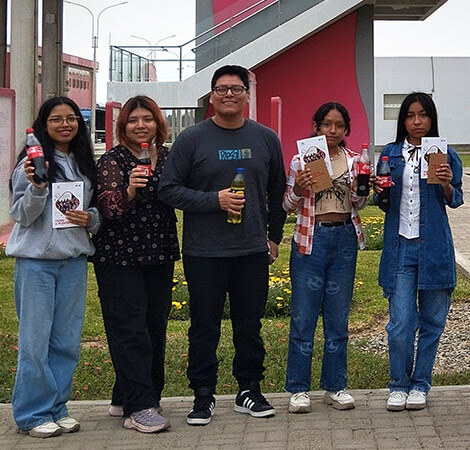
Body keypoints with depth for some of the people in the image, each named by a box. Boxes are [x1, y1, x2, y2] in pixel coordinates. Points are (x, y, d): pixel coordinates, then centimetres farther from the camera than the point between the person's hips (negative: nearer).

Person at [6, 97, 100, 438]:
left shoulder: (84, 163, 12)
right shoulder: (33, 162, -4)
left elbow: (98, 211, 21)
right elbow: (22, 215, -7)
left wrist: (91, 218, -1)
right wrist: (37, 188, -24)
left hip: (74, 259, 5)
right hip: (36, 260, -5)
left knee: (67, 340, 8)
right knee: (36, 340, -2)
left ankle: (58, 407, 19)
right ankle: (33, 414, 7)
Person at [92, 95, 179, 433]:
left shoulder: (168, 158, 10)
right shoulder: (112, 161, -6)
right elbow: (109, 209, -18)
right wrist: (129, 189, -35)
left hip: (159, 256, 6)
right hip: (120, 257, -6)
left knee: (156, 328, 8)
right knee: (130, 331, -7)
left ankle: (126, 398, 20)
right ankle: (138, 408, -5)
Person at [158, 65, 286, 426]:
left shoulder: (265, 139, 8)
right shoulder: (192, 139, -2)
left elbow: (277, 193, 17)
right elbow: (170, 190, -5)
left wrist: (274, 236, 15)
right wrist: (215, 200, -14)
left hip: (253, 251, 2)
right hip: (204, 252, -2)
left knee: (250, 325, 10)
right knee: (205, 327, 4)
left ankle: (250, 390, 23)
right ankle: (203, 396, 15)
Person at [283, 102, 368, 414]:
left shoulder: (353, 160, 7)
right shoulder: (301, 160, -1)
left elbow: (358, 206, 13)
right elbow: (288, 207, 2)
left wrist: (359, 189, -7)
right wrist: (297, 189, -17)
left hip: (344, 239, 3)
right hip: (311, 239, -3)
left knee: (339, 316, 9)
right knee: (303, 315, 0)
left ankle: (335, 386, 18)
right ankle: (299, 389, 9)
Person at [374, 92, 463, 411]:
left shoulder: (445, 156, 3)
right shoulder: (390, 154, 7)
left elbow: (456, 201, 5)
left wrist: (447, 185, -15)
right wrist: (380, 191, -7)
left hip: (433, 248, 0)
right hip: (400, 246, 0)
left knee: (431, 321, 7)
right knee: (401, 322, -5)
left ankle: (420, 385, 21)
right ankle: (399, 385, 12)